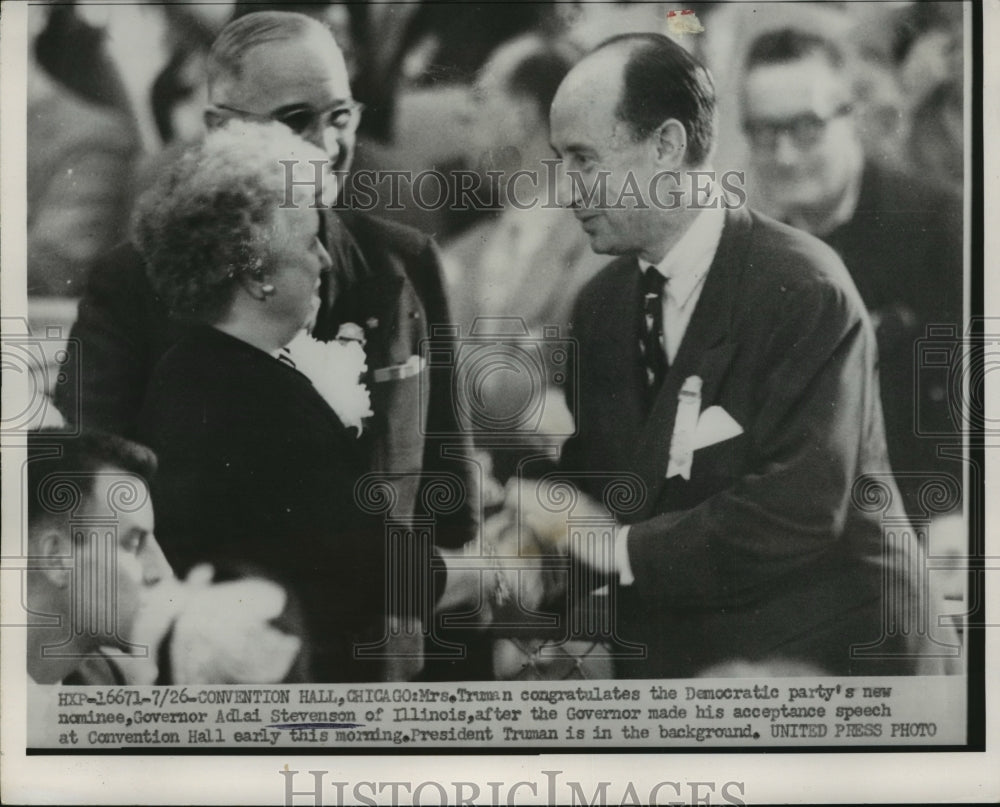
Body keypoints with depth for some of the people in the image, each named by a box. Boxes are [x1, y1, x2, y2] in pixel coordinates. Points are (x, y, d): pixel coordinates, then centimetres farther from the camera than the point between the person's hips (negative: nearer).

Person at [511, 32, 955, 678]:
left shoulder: (804, 290, -19)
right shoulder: (602, 304, 5)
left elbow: (796, 515, -26)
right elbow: (593, 477, 9)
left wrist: (618, 546, -20)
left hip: (814, 652, -6)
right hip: (663, 654, 6)